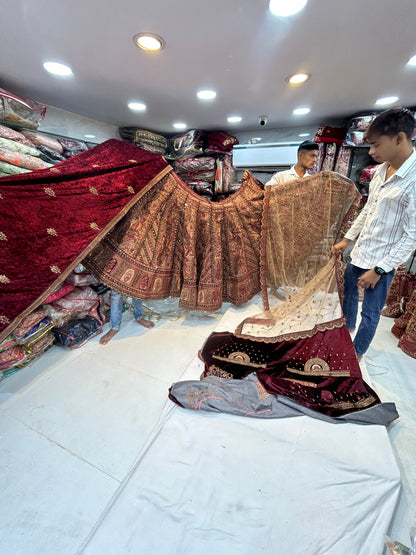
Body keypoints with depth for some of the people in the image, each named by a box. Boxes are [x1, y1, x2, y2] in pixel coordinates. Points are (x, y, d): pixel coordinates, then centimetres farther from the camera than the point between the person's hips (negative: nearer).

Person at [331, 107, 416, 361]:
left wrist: (379, 269, -18)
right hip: (359, 253, 8)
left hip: (380, 263, -7)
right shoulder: (381, 170, 3)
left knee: (370, 313, 9)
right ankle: (348, 325, 52)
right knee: (349, 292, 25)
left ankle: (357, 353, 31)